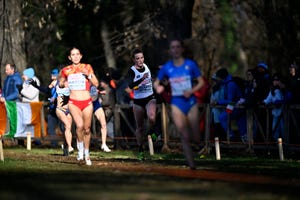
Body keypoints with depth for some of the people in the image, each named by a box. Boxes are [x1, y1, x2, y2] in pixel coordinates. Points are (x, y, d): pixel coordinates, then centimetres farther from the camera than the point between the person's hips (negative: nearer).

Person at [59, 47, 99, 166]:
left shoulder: (87, 68, 3)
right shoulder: (66, 70, 5)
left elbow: (96, 84, 3)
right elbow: (60, 84, 22)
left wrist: (89, 75, -12)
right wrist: (63, 84, -2)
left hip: (87, 102, 1)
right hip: (73, 102, -1)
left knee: (87, 129, 7)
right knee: (79, 125, -25)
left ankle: (87, 154, 25)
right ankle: (80, 149, -6)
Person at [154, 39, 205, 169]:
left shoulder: (190, 64, -2)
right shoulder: (167, 67, 1)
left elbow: (201, 82, 3)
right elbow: (156, 82, 10)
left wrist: (191, 91, -14)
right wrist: (158, 88, -14)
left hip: (191, 102, 0)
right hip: (177, 104, 0)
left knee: (197, 139, 4)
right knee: (185, 136, -10)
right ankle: (191, 164, -4)